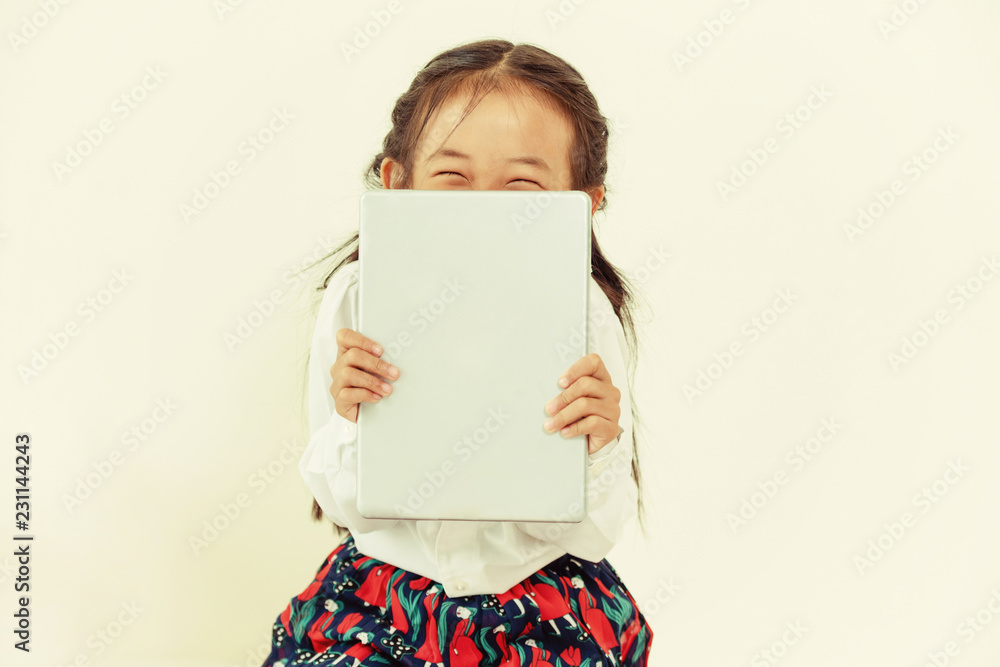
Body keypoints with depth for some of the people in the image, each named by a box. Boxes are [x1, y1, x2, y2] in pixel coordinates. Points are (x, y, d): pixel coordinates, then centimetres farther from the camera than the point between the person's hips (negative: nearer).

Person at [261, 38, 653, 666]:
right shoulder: (360, 298, -12)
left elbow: (592, 537, -10)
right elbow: (351, 510, -6)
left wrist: (597, 447, -29)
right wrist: (353, 424, -25)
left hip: (542, 593, 0)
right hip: (388, 580, 0)